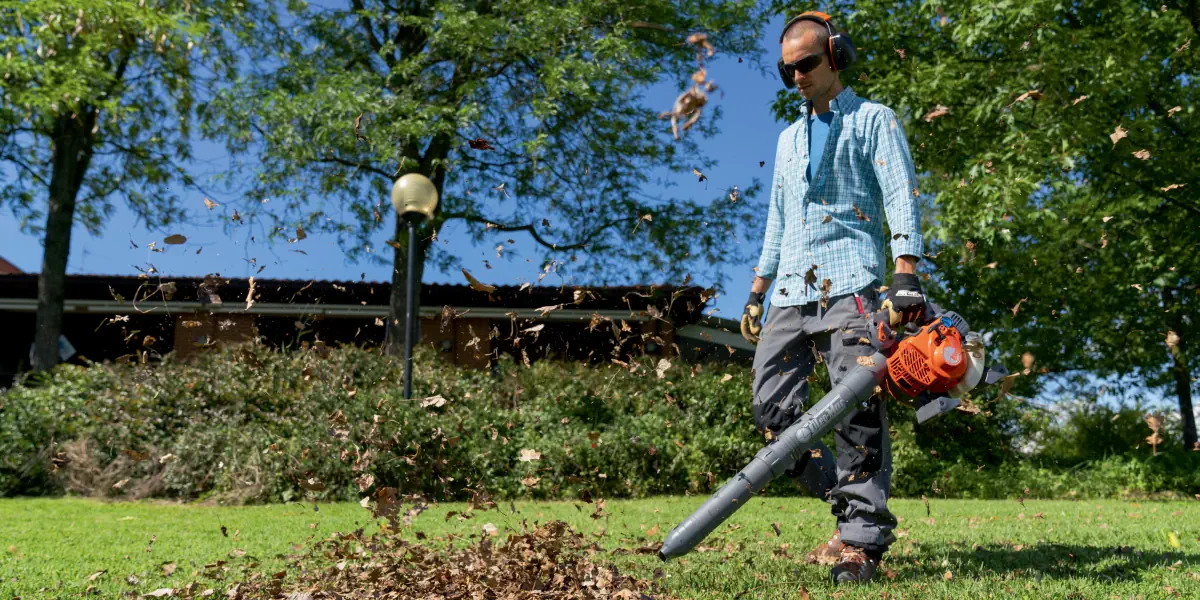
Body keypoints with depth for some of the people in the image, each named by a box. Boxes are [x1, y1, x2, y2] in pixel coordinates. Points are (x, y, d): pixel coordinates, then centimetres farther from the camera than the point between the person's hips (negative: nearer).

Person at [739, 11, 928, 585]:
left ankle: (861, 539, -9)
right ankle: (850, 502, 11)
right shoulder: (788, 138, 26)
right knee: (771, 408, -2)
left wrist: (906, 276, -17)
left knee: (857, 408, -13)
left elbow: (901, 200, -4)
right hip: (792, 290, 6)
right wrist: (756, 294, 23)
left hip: (850, 282, -6)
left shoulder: (873, 119, 8)